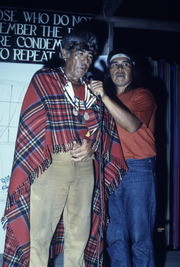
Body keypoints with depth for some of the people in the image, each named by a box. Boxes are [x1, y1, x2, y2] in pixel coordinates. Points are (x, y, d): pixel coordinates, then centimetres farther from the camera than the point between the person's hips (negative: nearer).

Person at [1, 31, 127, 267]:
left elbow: (105, 125, 14)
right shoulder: (44, 79, 5)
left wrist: (92, 145, -5)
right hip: (51, 164, -4)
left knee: (80, 233, 10)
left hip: (86, 165, 5)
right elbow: (31, 124, -1)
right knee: (40, 232, -3)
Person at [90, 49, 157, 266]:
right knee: (115, 236, 8)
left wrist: (105, 96, -21)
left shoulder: (142, 95, 2)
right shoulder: (107, 100, 18)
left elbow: (133, 124, -17)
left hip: (138, 169, -5)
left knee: (140, 237, -1)